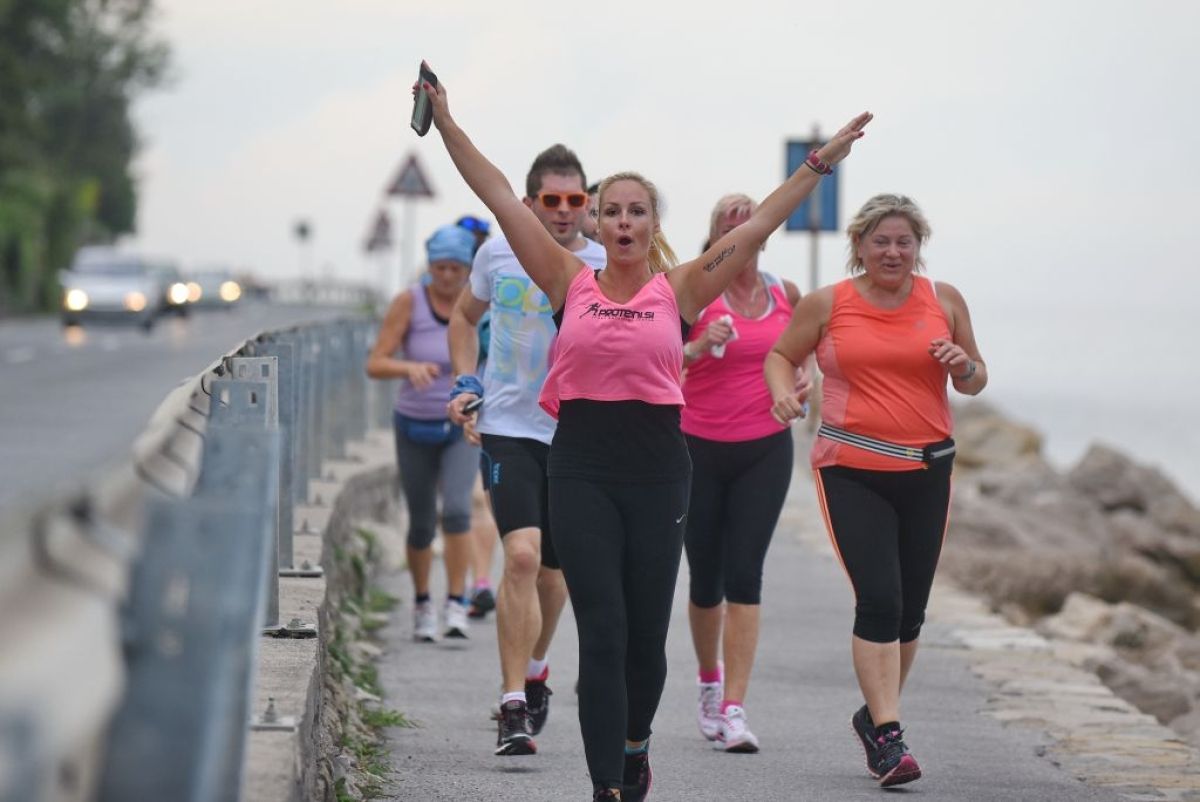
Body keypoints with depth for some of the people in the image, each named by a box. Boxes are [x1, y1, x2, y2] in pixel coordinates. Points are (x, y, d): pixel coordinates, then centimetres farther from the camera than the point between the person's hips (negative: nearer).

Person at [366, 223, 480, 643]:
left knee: (456, 509, -22)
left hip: (461, 428, 0)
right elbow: (375, 364, -18)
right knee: (422, 525, 8)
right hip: (415, 429, 0)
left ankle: (456, 607, -17)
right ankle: (422, 605, 31)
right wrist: (410, 368, -35)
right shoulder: (409, 302, -13)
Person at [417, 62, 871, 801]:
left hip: (658, 469, 1)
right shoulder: (570, 281, 5)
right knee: (602, 634, -6)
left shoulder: (679, 289, 4)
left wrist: (821, 162, 0)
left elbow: (760, 223, 3)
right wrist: (447, 124, 1)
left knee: (647, 635, 8)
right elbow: (502, 198, 3)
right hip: (582, 468, -1)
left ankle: (634, 741, 37)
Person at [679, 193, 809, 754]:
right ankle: (710, 681, 35)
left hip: (765, 449, 1)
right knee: (705, 576, 8)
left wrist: (801, 375, 1)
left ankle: (733, 710, -11)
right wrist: (700, 346, -29)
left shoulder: (786, 294, 5)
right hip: (699, 449, -1)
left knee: (744, 575, -8)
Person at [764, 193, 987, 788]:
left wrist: (963, 368, -8)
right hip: (850, 471, -3)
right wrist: (782, 392, -8)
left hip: (927, 471, 3)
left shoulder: (944, 301, 7)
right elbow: (781, 355, 13)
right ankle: (888, 736, -13)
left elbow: (975, 382, 15)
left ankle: (874, 716, 29)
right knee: (878, 599, -15)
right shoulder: (827, 304, 0)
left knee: (910, 609, 8)